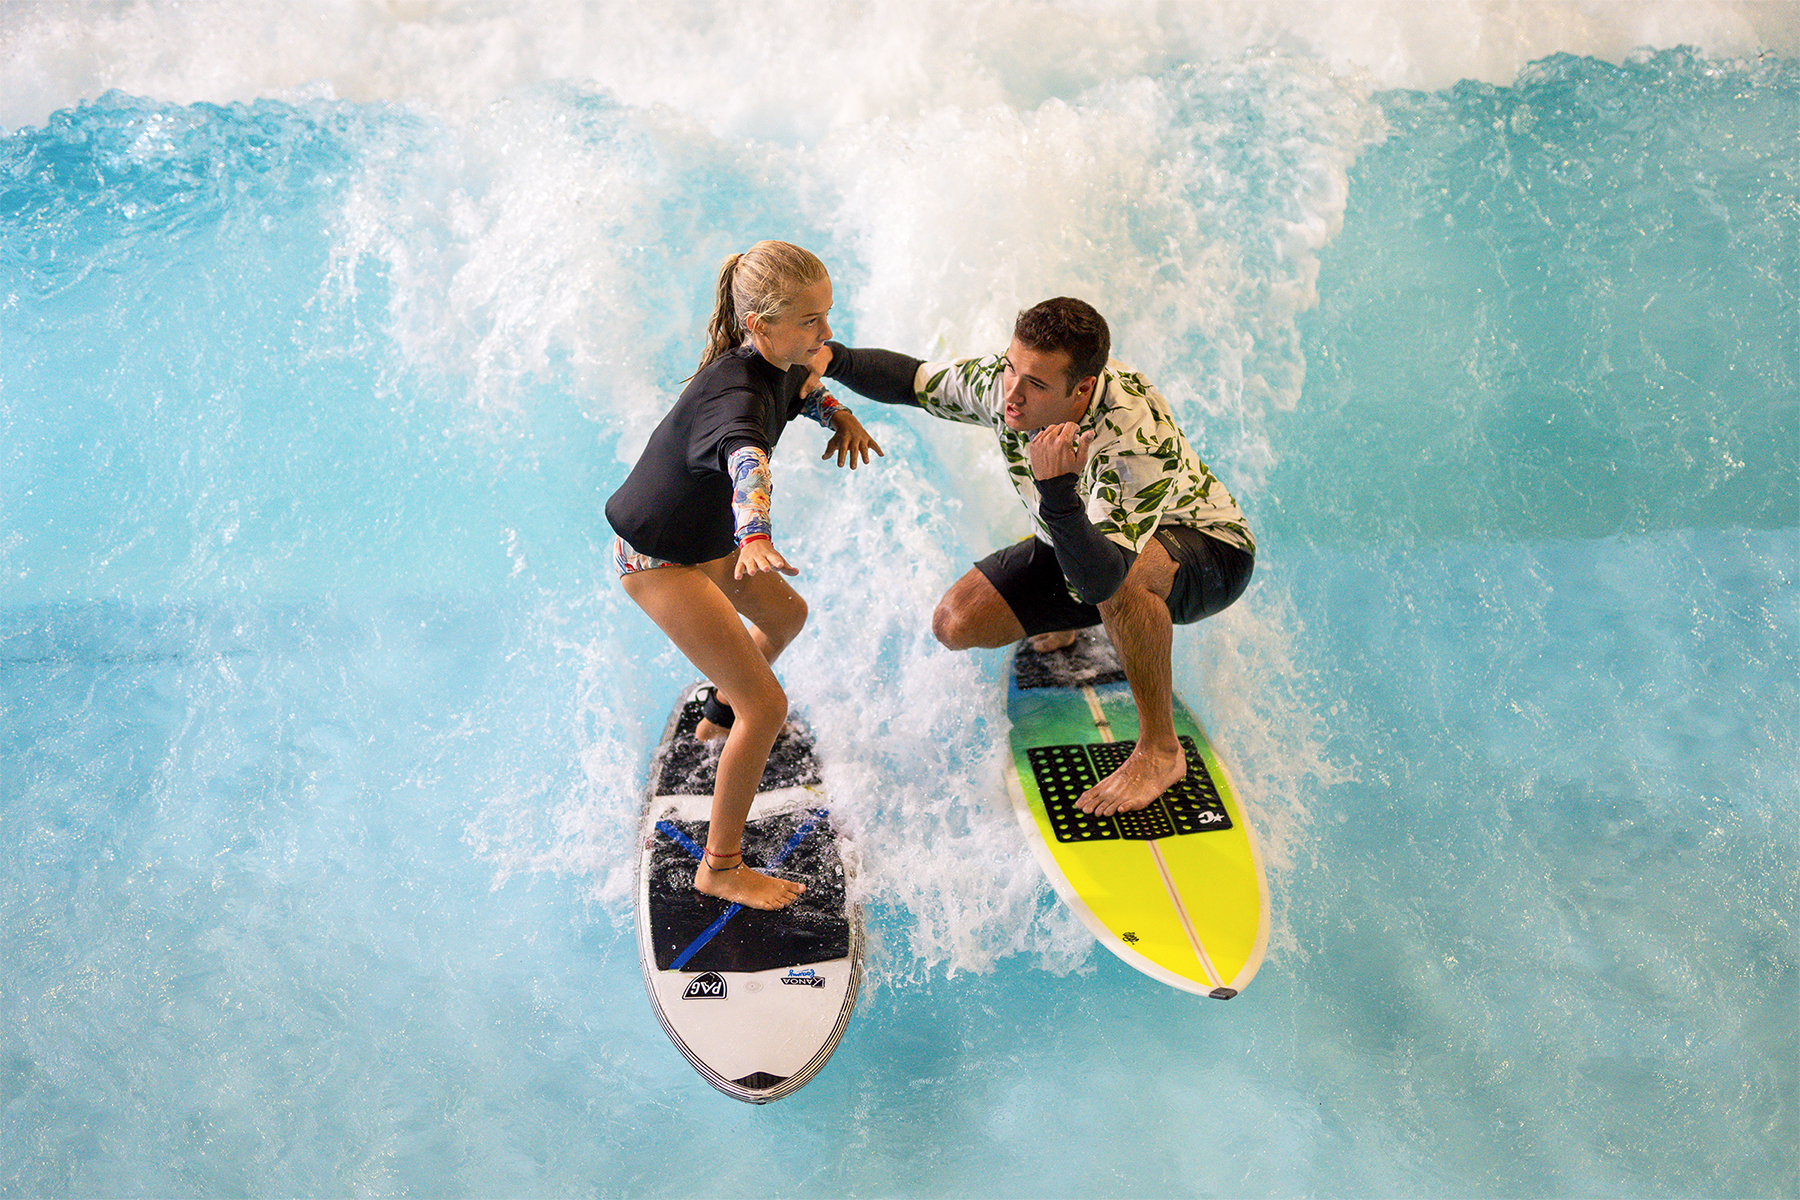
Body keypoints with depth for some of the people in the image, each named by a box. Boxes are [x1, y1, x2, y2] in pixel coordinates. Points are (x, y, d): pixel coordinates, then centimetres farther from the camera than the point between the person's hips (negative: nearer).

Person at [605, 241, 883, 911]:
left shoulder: (777, 363, -5)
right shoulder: (735, 393, -34)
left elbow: (799, 391, 22)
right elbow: (747, 459, -57)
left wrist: (839, 415, 3)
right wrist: (755, 536, -75)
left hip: (704, 536, 10)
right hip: (658, 560, -10)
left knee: (786, 616, 32)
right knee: (766, 707, -11)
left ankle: (720, 717, 58)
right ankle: (720, 868, 2)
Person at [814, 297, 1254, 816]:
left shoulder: (1137, 441, -40)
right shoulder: (1002, 380, -22)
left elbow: (1100, 579, -47)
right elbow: (913, 380, -4)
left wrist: (1057, 490, -60)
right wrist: (833, 358, -20)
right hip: (1083, 537, 6)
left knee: (1118, 579, -43)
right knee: (956, 623, -9)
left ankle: (1160, 751, -21)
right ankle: (1065, 621, 25)